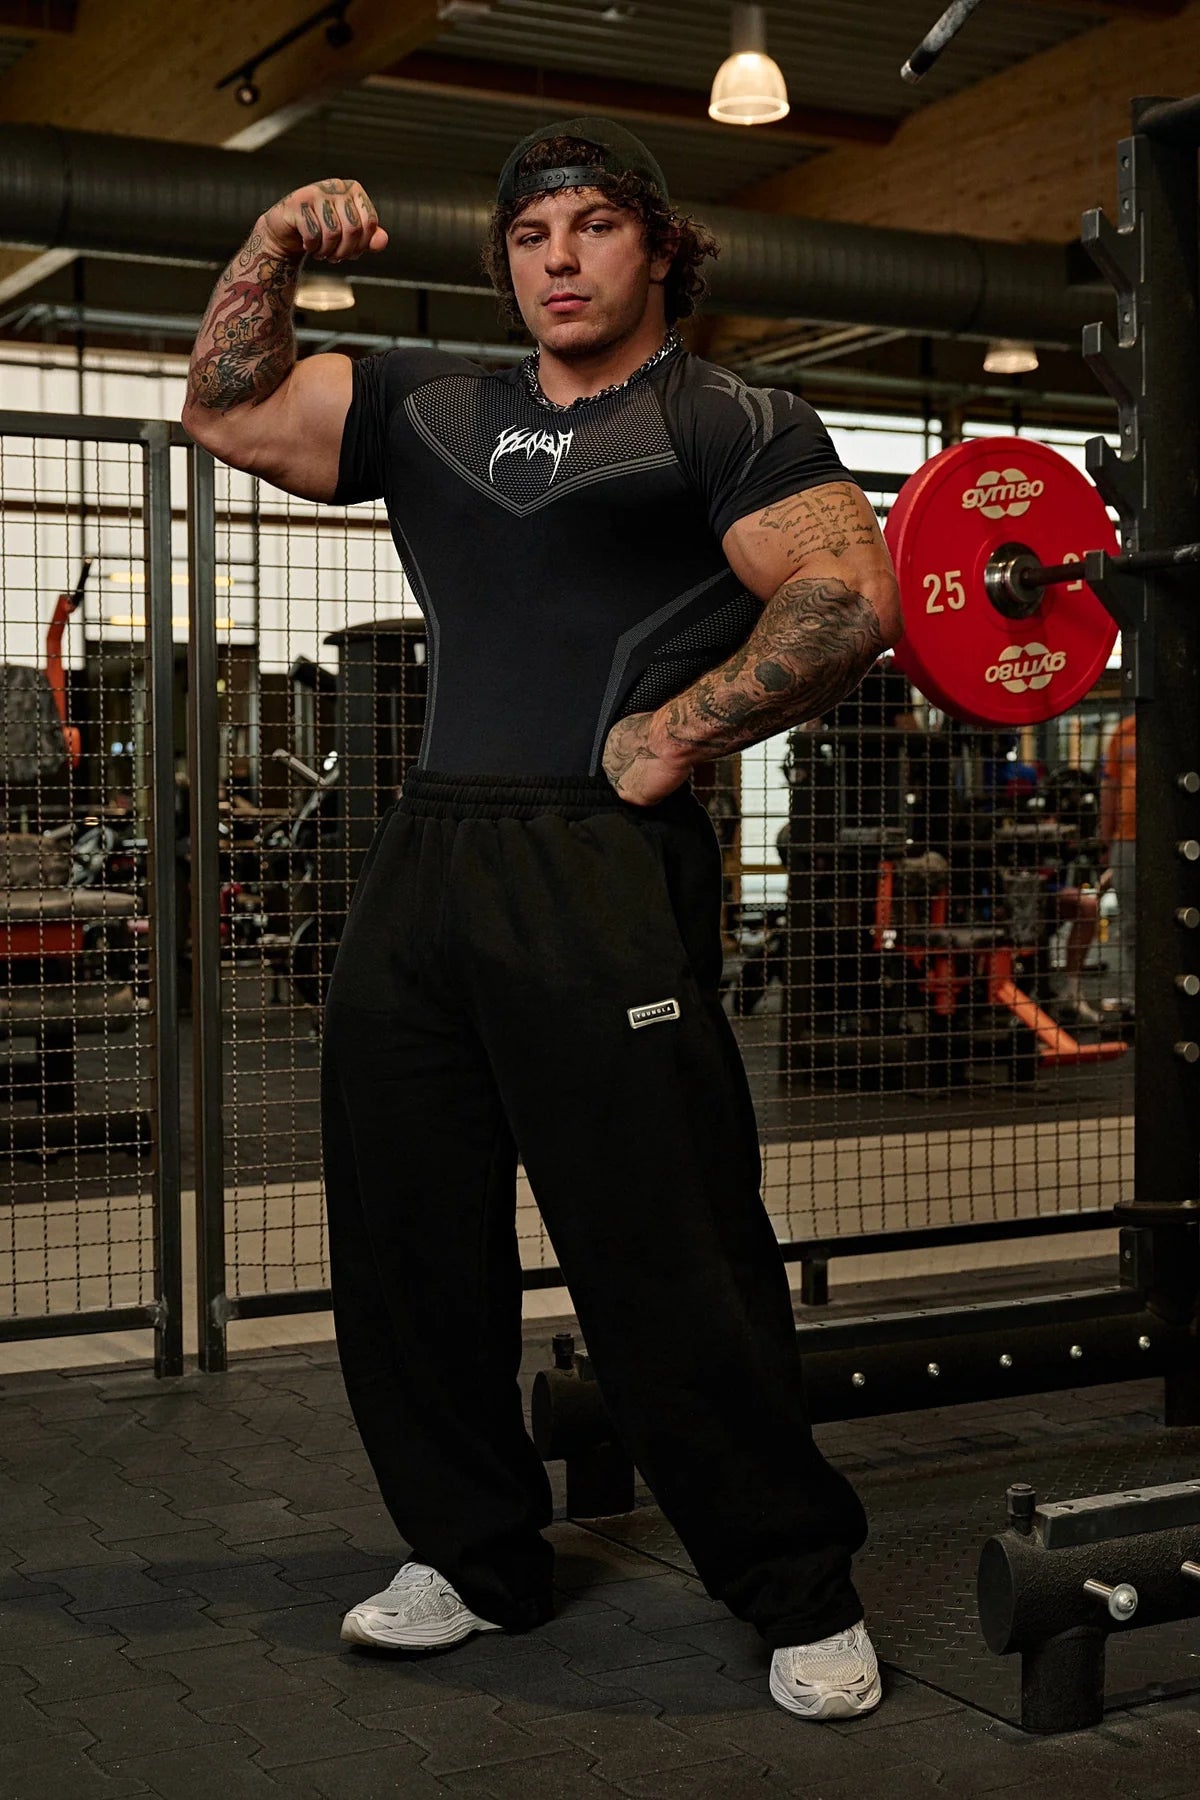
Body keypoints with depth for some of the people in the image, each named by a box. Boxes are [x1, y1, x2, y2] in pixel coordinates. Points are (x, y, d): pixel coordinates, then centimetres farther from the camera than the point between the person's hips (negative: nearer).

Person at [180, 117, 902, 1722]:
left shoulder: (726, 422, 3)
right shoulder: (431, 411, 20)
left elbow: (851, 598, -9)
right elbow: (228, 412, 23)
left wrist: (679, 735, -10)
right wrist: (272, 258, 8)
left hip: (604, 870, -6)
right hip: (423, 867, 7)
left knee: (668, 1259, -6)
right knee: (406, 1246, 12)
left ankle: (805, 1594, 9)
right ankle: (478, 1558, 28)